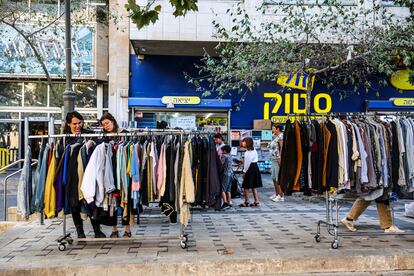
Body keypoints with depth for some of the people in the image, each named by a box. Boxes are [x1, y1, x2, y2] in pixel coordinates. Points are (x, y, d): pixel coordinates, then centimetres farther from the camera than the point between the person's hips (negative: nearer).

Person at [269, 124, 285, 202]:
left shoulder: (281, 136, -12)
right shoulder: (275, 137, 17)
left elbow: (282, 148, -19)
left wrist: (280, 159, -23)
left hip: (278, 160, -10)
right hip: (274, 160, 10)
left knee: (279, 179, -7)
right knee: (274, 178, 16)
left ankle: (281, 196, -1)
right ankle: (276, 194, 26)